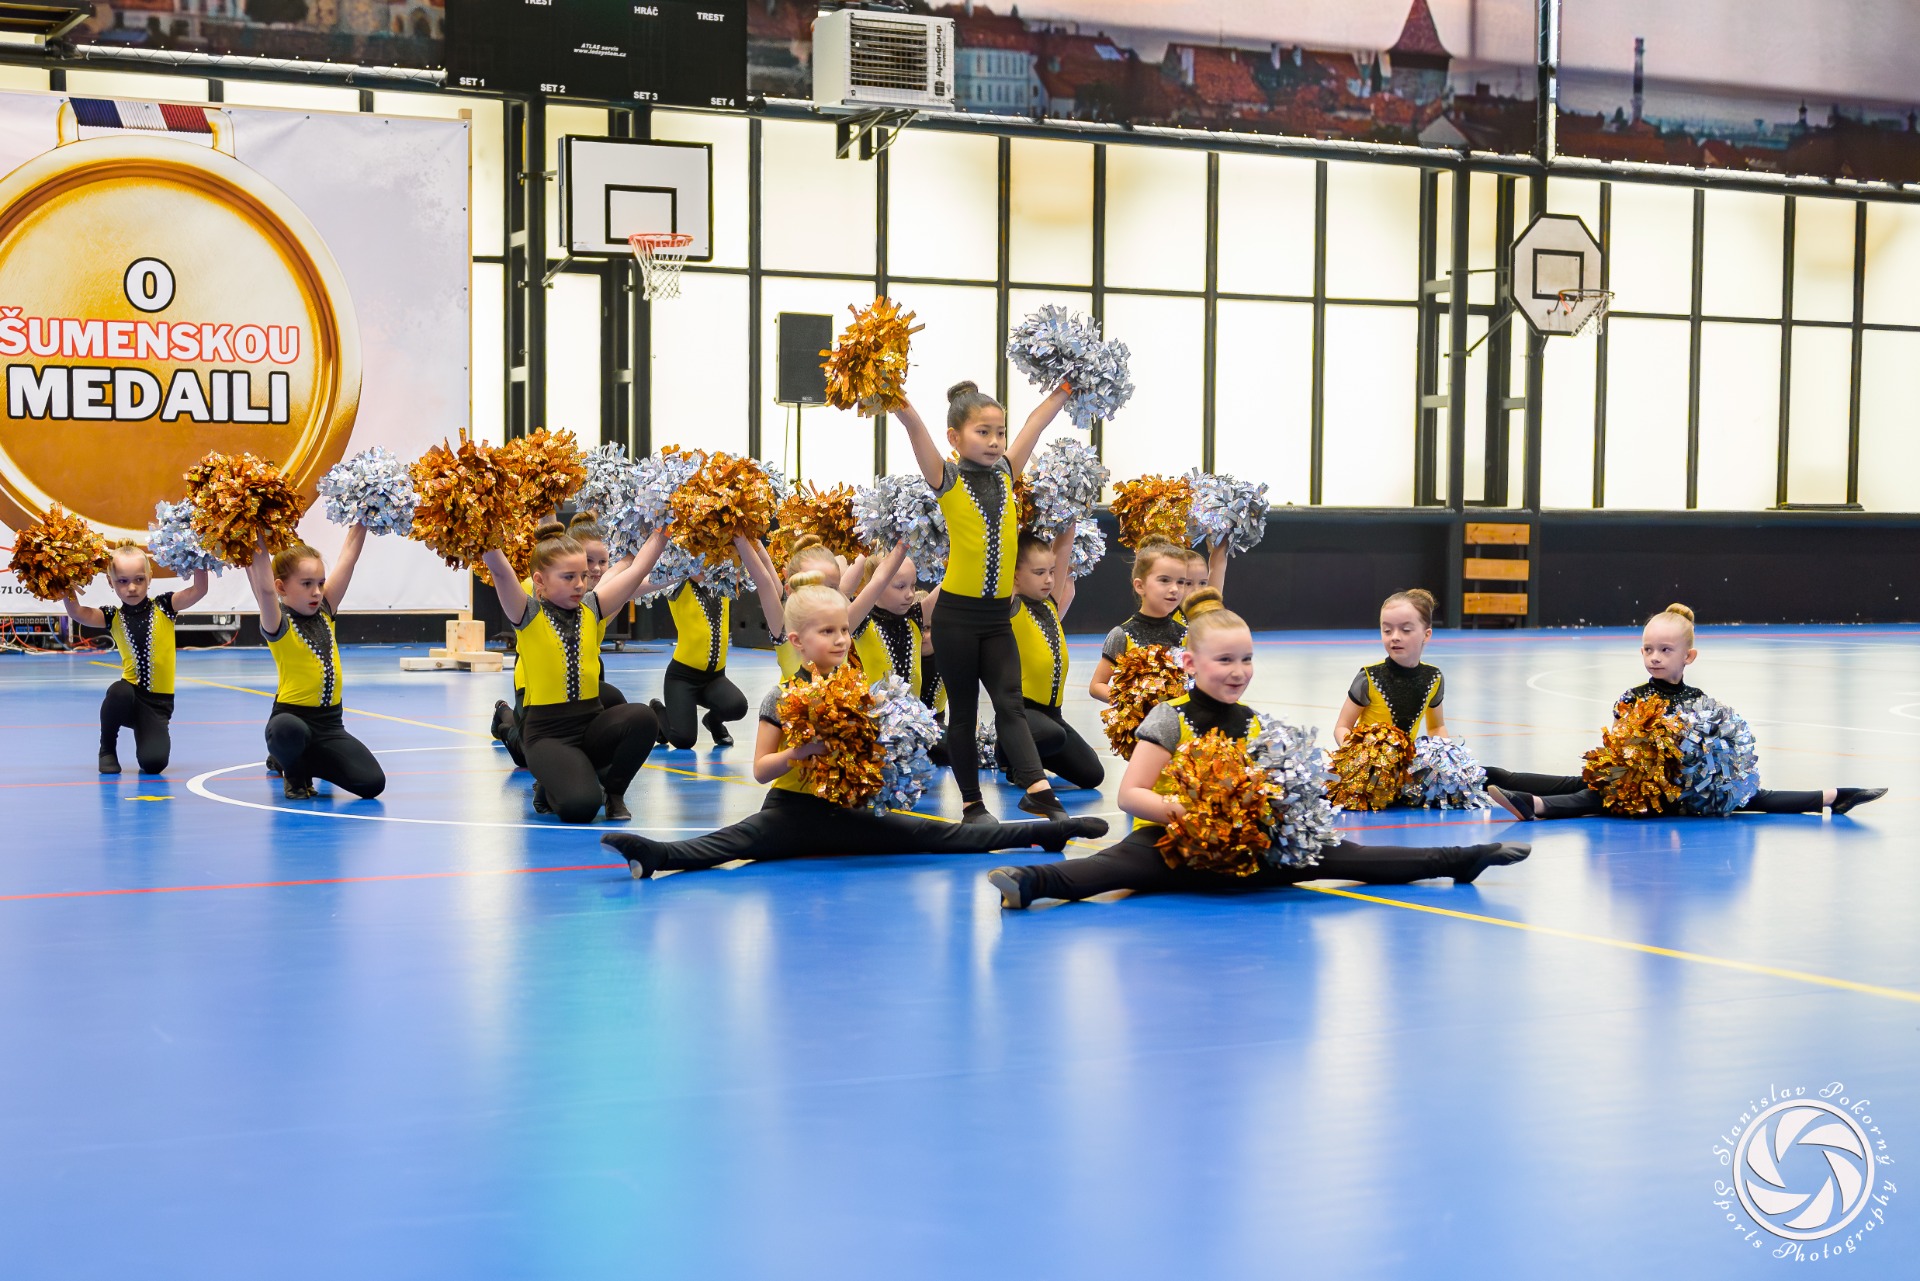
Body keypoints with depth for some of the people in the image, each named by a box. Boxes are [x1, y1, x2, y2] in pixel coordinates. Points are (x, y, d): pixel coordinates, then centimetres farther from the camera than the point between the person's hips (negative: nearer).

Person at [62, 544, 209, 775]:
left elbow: (199, 591, -12)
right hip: (130, 697, 1)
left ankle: (149, 733, 19)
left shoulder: (163, 607, 0)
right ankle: (107, 749, -8)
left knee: (154, 762, -21)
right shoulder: (113, 617, 2)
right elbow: (77, 613, -11)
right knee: (118, 691, -38)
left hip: (159, 701, -1)